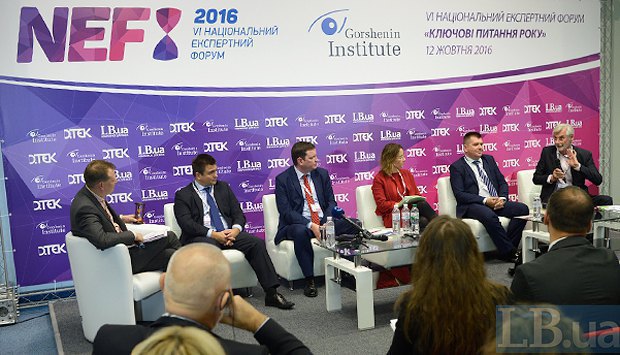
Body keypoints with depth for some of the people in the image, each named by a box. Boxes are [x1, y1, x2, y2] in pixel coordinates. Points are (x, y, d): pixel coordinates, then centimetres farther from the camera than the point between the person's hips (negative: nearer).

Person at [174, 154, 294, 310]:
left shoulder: (223, 187, 18)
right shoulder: (183, 195, 5)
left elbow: (238, 213, 13)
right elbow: (186, 223, -9)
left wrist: (236, 229, -10)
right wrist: (213, 234, -19)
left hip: (229, 233, 4)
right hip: (201, 237, -4)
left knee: (257, 243, -20)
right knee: (209, 247, -39)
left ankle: (271, 293, -21)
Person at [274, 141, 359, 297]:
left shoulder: (322, 174, 9)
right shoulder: (283, 179, -6)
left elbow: (331, 201, 9)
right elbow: (286, 211, -12)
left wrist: (327, 222, -12)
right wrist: (310, 225, -25)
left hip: (324, 221, 4)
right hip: (299, 224, -4)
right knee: (301, 232, -40)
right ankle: (309, 280, -27)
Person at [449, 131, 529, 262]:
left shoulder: (489, 160, 19)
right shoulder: (457, 167, 1)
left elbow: (502, 182, 17)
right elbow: (459, 194, -9)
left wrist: (502, 198, -5)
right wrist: (485, 201, -18)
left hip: (497, 202, 6)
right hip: (472, 206, -6)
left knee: (523, 208, -18)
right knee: (490, 216, -37)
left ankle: (507, 249, -13)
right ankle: (510, 252, -20)